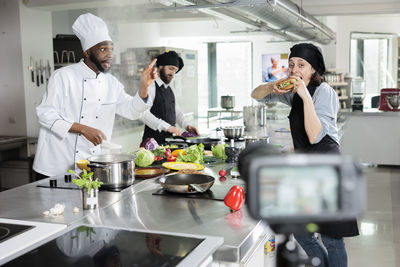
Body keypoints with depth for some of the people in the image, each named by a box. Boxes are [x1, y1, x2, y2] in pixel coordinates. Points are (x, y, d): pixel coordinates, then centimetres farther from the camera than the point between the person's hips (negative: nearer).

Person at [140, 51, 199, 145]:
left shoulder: (169, 88, 17)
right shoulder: (150, 86, -9)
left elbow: (176, 111, 26)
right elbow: (143, 113, -22)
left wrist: (186, 125, 9)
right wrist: (167, 127, -25)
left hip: (169, 139, 7)